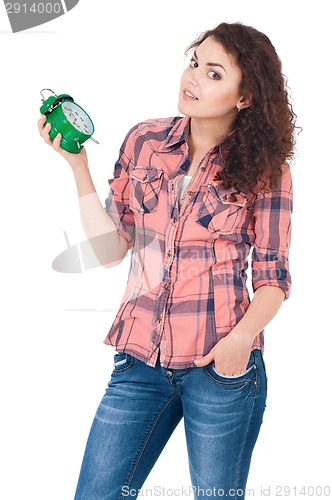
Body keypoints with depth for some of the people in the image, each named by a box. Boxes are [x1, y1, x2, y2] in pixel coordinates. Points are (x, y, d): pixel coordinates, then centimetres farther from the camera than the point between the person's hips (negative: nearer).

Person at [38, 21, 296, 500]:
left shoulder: (266, 168, -3)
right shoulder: (144, 141, 4)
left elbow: (273, 278, -1)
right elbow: (110, 249, 4)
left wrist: (242, 336, -19)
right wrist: (78, 164, -3)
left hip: (220, 366, -2)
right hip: (140, 358, 3)